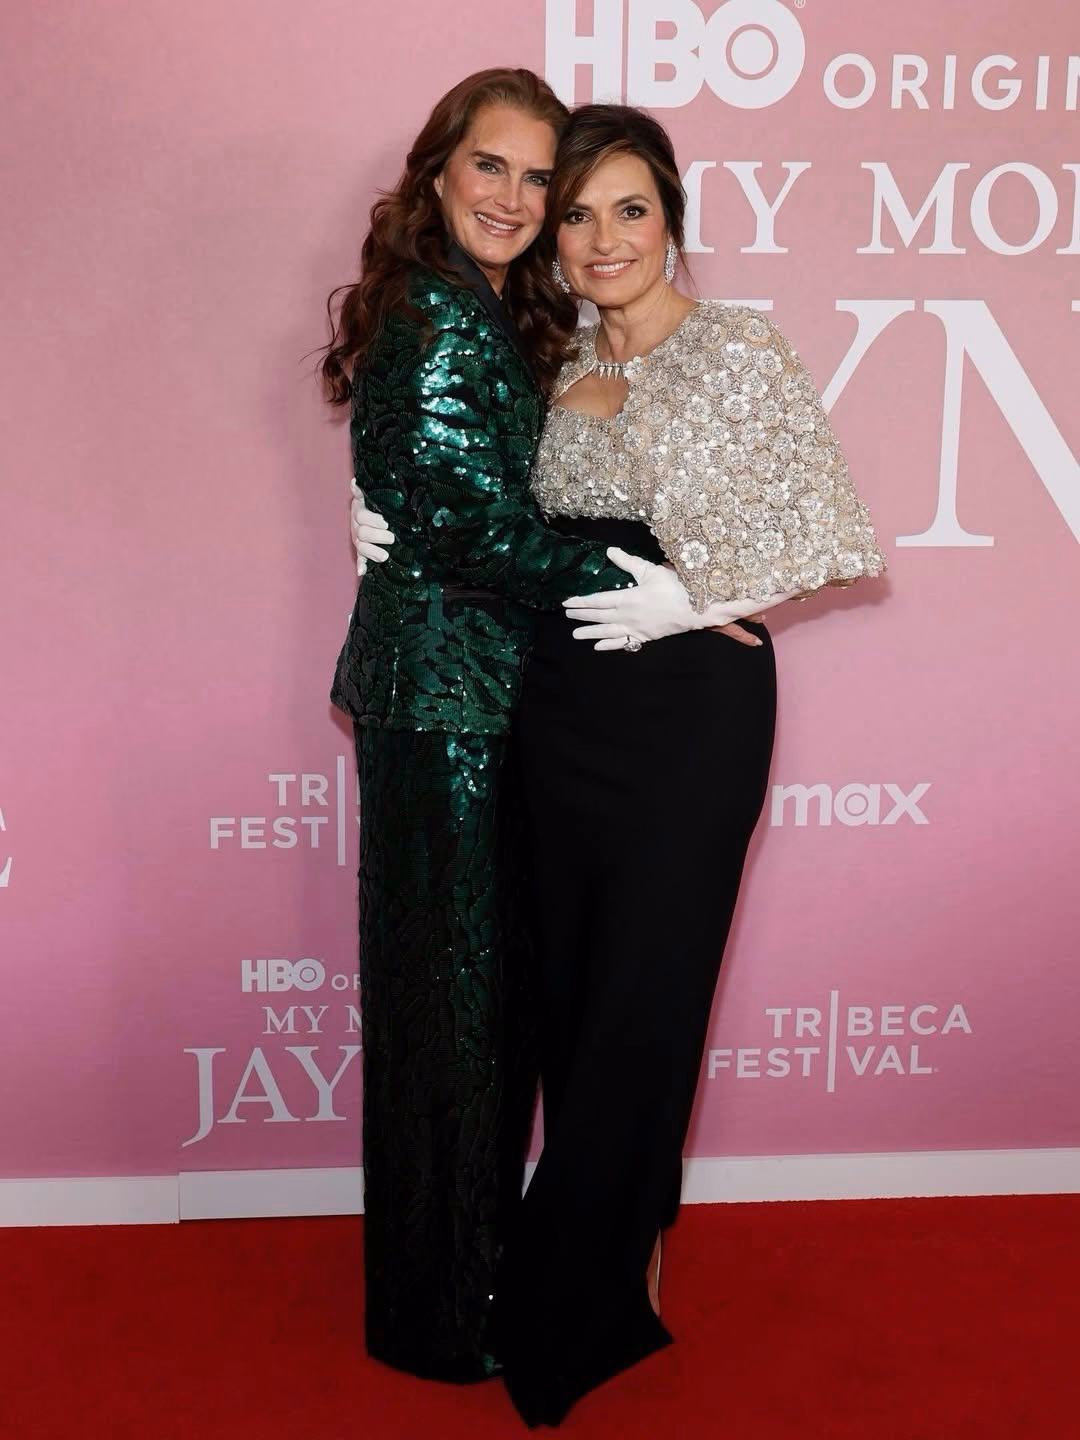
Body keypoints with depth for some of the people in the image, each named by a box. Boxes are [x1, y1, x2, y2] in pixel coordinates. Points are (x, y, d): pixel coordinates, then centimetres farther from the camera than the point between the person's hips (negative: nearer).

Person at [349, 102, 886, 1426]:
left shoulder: (739, 356, -5)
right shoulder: (554, 364, 11)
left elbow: (828, 535, -8)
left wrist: (696, 599, -16)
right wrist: (389, 517, 5)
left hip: (692, 699, -5)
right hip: (564, 696, 6)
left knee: (642, 988, 1)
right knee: (570, 975, 10)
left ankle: (569, 1304, 18)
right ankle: (617, 1258, 29)